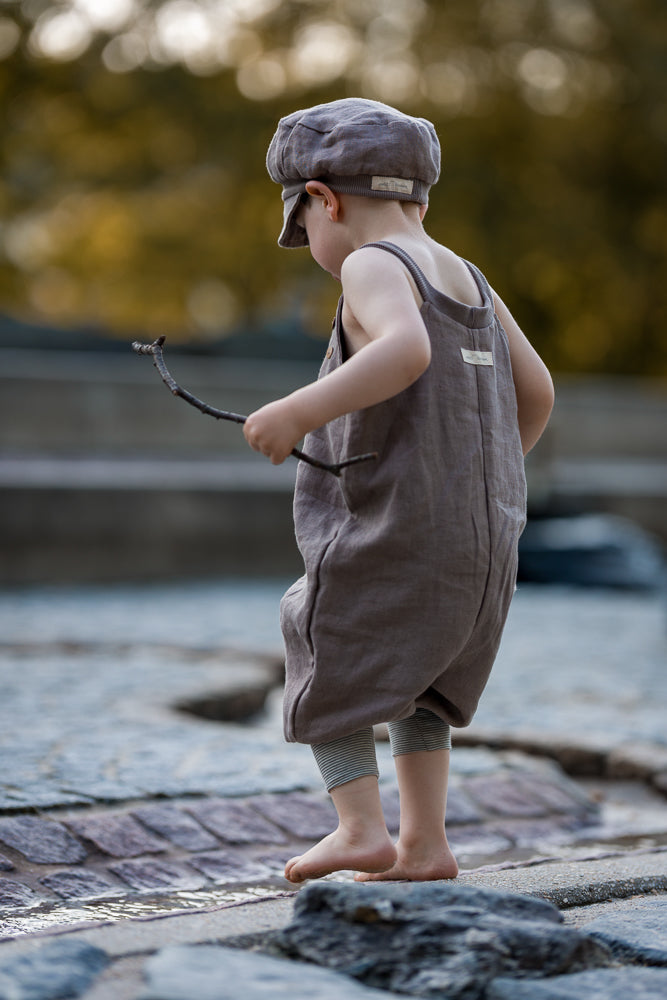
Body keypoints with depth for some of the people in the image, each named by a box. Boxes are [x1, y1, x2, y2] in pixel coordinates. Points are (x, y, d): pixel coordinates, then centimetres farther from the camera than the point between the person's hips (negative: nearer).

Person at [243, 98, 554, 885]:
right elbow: (536, 394, 18)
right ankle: (425, 844, 20)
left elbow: (406, 348, -31)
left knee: (329, 666, 10)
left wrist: (298, 411, -31)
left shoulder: (372, 267, -10)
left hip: (393, 530, -8)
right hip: (483, 539, 8)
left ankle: (361, 830, 3)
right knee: (415, 682, 22)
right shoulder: (468, 281, 13)